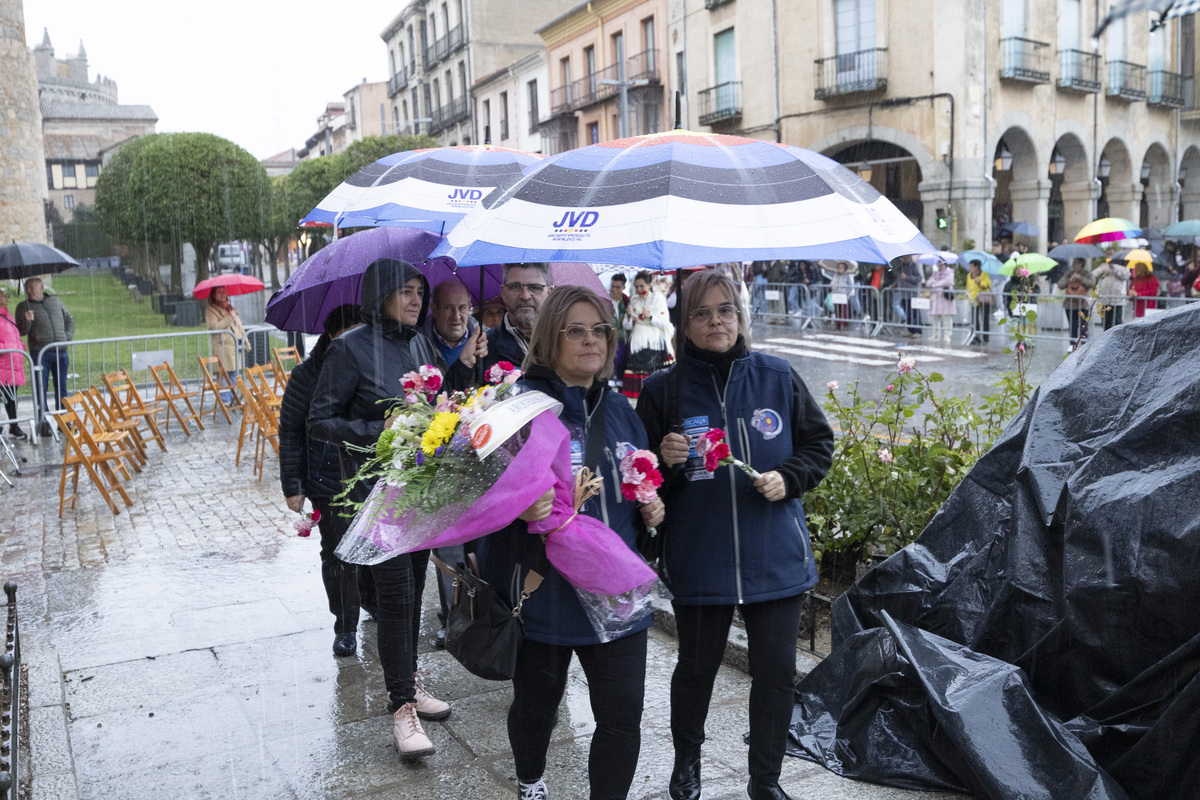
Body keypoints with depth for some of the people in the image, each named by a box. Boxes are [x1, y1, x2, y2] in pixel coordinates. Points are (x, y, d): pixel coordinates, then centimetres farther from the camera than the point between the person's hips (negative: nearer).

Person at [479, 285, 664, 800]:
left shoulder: (618, 409, 11)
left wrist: (651, 509, 3)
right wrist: (519, 507, -34)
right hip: (544, 595, -4)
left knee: (622, 719, 3)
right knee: (535, 706, 17)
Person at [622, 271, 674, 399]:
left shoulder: (658, 298, 3)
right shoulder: (634, 301, 13)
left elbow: (664, 322, -2)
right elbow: (627, 327, 12)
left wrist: (650, 316, -17)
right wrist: (629, 316, -9)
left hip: (655, 342, -3)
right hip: (637, 343, 3)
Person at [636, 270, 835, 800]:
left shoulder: (777, 377, 0)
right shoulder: (664, 390, -4)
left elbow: (820, 442, 8)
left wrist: (788, 478, -9)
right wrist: (664, 460, -21)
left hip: (775, 557, 2)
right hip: (698, 561, -1)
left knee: (776, 671, 9)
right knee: (696, 667, 15)